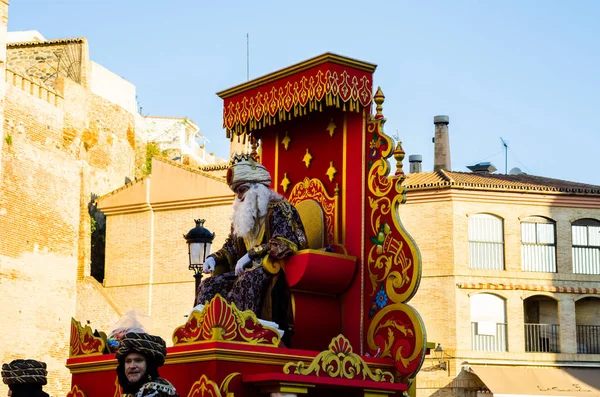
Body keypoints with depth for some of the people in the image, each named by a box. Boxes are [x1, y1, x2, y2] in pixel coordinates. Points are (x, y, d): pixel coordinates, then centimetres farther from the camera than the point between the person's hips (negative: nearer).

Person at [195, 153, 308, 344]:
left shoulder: (278, 209, -5)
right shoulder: (242, 214, 21)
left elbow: (283, 243, -20)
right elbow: (231, 248, 26)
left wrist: (251, 255, -24)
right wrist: (213, 258, 6)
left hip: (273, 270, -8)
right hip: (249, 270, 8)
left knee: (247, 282, -38)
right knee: (210, 285, -11)